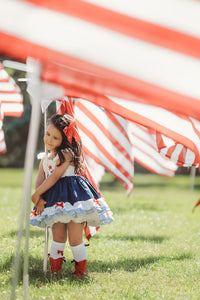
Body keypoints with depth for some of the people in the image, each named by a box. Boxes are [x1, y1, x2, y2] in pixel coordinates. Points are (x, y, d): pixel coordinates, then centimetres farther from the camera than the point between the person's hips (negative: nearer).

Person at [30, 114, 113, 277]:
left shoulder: (66, 154, -8)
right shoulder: (45, 159, 17)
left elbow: (54, 177, -13)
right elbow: (40, 179, 8)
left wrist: (37, 194, -9)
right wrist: (39, 199, -10)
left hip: (73, 196, -7)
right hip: (56, 200, 7)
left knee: (74, 238, -5)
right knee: (58, 237, 8)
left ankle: (80, 270, 6)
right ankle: (55, 270, 13)